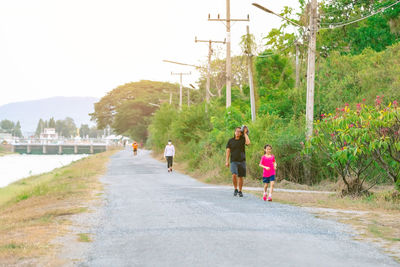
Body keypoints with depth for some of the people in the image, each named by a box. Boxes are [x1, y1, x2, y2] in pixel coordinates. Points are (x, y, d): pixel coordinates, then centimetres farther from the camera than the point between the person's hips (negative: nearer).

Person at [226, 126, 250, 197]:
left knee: (240, 177, 5)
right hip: (233, 161, -1)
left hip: (242, 161, 1)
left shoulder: (243, 139, 2)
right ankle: (235, 189, -2)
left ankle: (240, 191, 19)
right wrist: (227, 161, -3)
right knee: (234, 175, -20)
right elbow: (228, 151, 4)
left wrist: (245, 133, -10)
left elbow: (248, 143, -20)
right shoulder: (230, 140, 4)